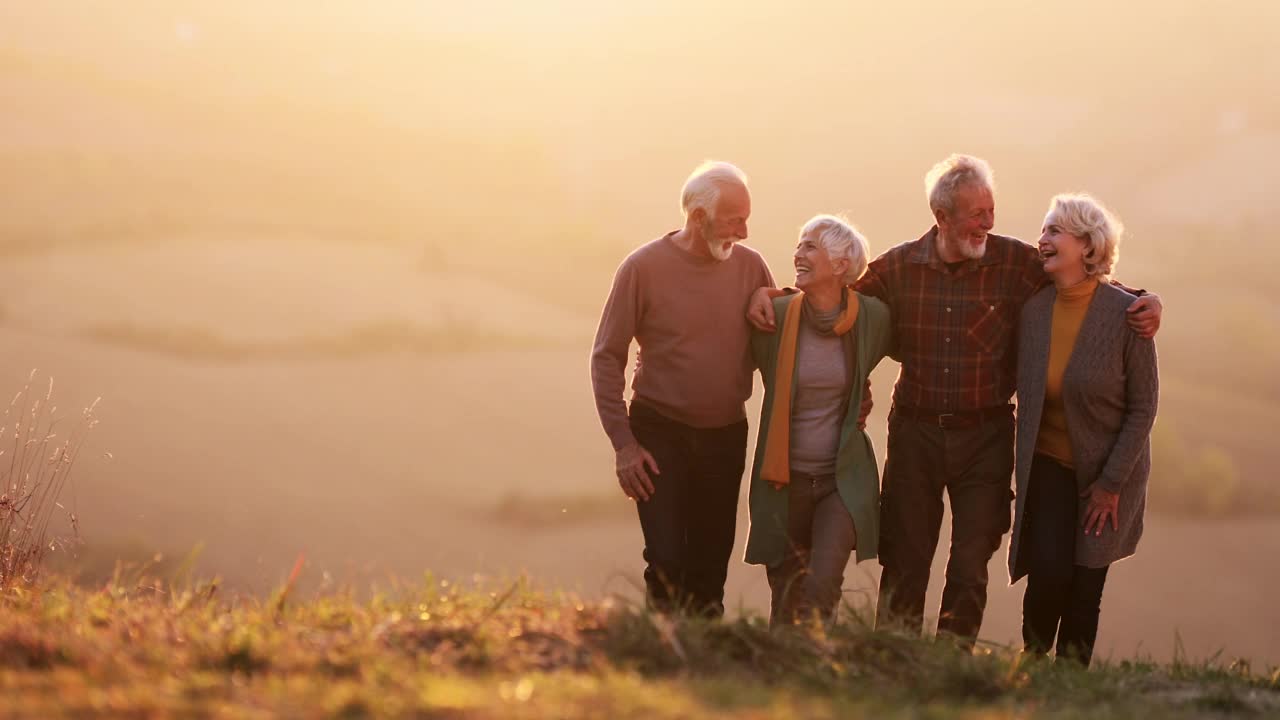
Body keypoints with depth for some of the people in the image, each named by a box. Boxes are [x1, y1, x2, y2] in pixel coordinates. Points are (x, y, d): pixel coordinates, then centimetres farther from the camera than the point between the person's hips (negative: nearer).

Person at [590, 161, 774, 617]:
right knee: (668, 563, -13)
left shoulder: (750, 266, -1)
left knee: (710, 569, 9)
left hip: (726, 436, 3)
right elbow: (607, 358, -5)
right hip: (660, 432, -3)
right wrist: (623, 443, -10)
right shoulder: (644, 267, -10)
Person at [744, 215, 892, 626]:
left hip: (844, 479, -1)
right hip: (784, 479, 1)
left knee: (820, 588, -20)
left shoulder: (872, 317, -6)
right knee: (786, 600, 11)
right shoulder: (775, 316, -8)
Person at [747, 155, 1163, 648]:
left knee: (970, 567, 1)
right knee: (904, 561, 6)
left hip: (985, 436, -1)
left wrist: (1142, 303, -8)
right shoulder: (899, 266, 0)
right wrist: (772, 295, 0)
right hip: (915, 431, 1)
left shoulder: (1017, 263, -4)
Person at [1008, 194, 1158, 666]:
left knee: (1086, 587, 0)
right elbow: (1026, 395, 7)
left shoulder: (1126, 313, -13)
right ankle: (1032, 664, 10)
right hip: (1047, 464, 2)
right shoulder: (1033, 309, -4)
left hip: (1107, 468, -1)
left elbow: (1144, 405, -8)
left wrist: (1111, 482, -9)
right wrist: (1021, 470, 3)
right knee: (1049, 571, -12)